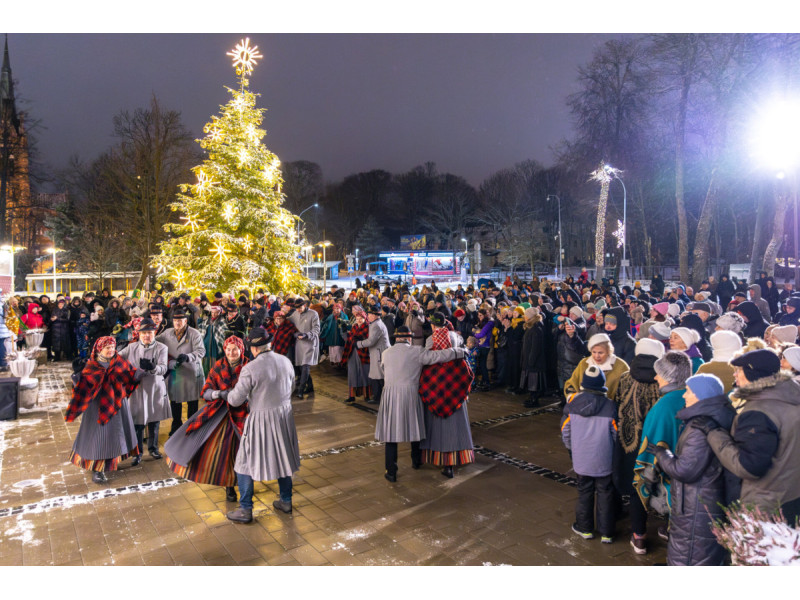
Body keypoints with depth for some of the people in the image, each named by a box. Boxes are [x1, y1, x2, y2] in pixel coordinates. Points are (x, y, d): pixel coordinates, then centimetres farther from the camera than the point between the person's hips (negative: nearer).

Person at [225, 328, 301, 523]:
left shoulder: (250, 369, -19)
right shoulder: (286, 361, -2)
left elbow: (236, 400, -12)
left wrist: (224, 393, 9)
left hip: (261, 420, -5)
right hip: (284, 415, 6)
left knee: (246, 463, 10)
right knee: (282, 458, 20)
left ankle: (245, 510, 18)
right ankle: (286, 501, 33)